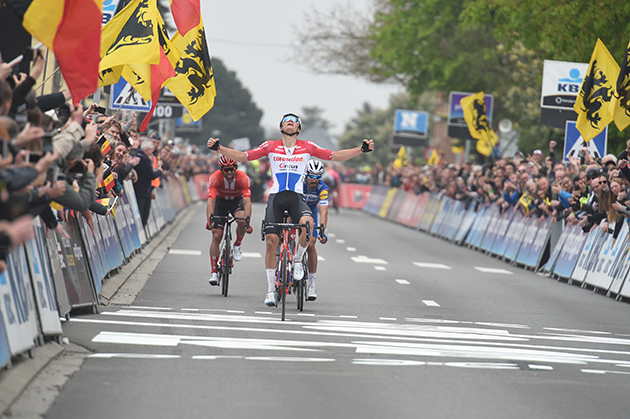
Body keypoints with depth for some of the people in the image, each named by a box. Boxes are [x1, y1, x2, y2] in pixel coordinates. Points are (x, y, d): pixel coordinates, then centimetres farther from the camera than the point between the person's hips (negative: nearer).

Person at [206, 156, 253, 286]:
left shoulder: (243, 178, -31)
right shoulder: (215, 177, -30)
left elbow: (247, 201, -38)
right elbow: (211, 200, -38)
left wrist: (247, 221, -52)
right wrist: (210, 219, -53)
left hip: (237, 201, 0)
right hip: (220, 201, 0)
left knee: (241, 221, -33)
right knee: (216, 236, -10)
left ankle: (237, 245, -2)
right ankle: (214, 272, -3)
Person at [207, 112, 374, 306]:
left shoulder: (307, 147, 7)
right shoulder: (270, 146, 6)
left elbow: (336, 156, 7)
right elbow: (242, 156, 5)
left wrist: (361, 149, -3)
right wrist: (219, 148, -7)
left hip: (297, 197, 0)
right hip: (276, 196, 0)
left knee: (307, 222, -32)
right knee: (271, 241, -9)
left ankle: (297, 260, -6)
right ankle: (271, 289, 2)